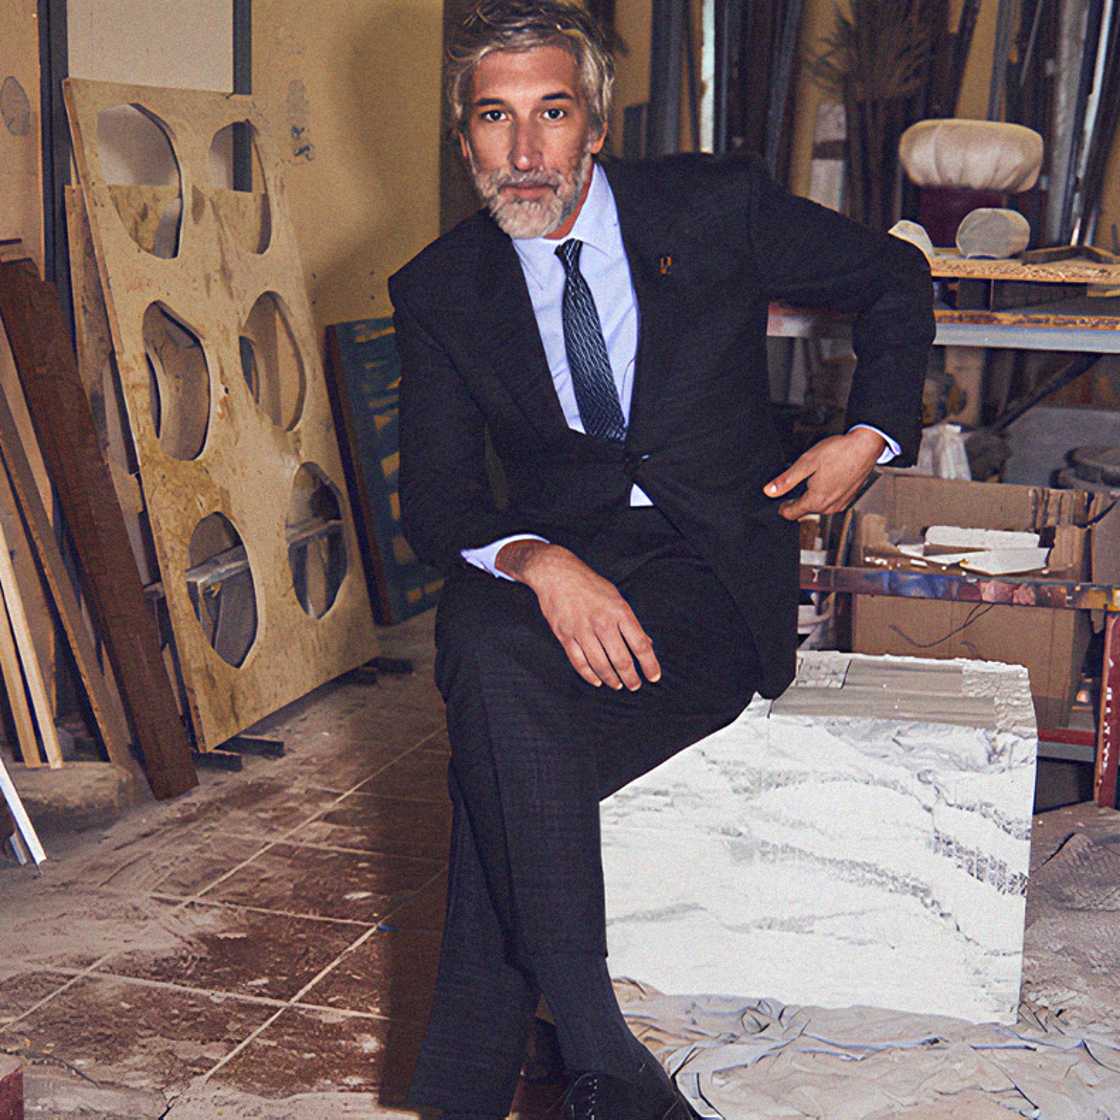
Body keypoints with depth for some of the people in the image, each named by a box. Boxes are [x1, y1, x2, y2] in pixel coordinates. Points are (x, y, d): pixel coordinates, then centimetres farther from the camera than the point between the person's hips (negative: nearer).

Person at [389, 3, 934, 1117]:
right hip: (557, 557, 3)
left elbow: (895, 280, 15)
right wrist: (541, 564, -24)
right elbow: (434, 498, -2)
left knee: (497, 753, -30)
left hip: (713, 576, -2)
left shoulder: (716, 207, 0)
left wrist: (868, 437, 3)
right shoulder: (439, 290, 5)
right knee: (483, 644, -34)